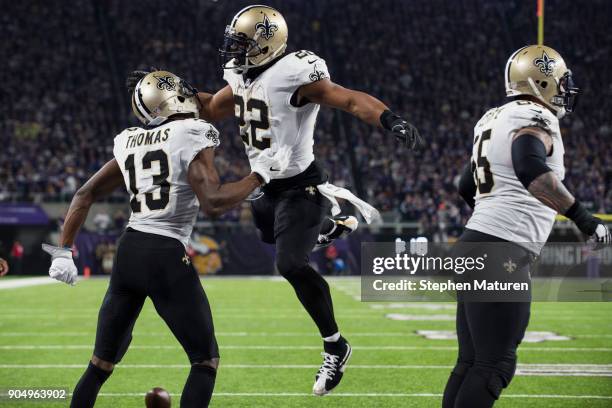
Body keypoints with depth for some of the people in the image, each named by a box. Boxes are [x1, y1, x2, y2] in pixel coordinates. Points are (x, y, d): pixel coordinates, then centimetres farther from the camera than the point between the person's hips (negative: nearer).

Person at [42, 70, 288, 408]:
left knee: (102, 362, 17)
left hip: (128, 252, 6)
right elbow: (213, 203, -16)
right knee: (205, 360, 8)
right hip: (167, 258, -6)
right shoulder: (192, 137, -6)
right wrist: (259, 175, -4)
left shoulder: (130, 143, 14)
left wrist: (63, 251, 18)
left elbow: (85, 194, 16)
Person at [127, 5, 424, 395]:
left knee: (291, 264, -19)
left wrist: (391, 120, -47)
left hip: (300, 187, -9)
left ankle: (335, 347, -5)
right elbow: (210, 110, 20)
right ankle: (337, 224, 43)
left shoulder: (293, 74, -23)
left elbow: (350, 99, -31)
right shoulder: (243, 77, 2)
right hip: (268, 186, 9)